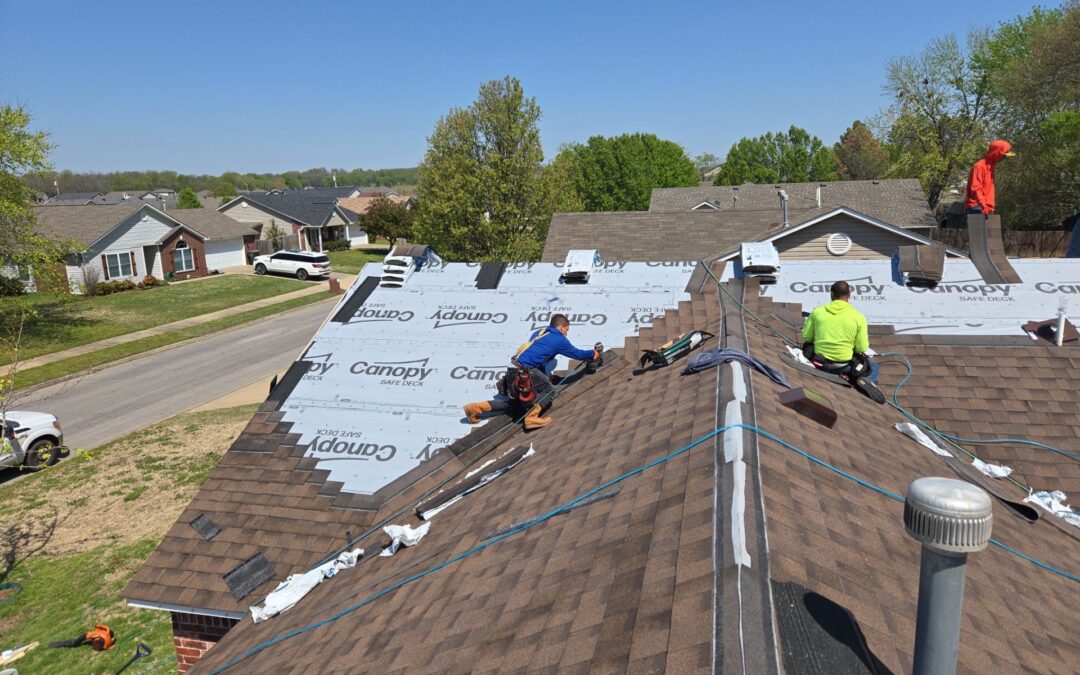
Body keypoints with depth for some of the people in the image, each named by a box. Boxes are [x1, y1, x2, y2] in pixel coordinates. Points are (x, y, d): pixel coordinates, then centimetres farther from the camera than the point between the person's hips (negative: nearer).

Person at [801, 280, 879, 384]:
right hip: (844, 365, 0)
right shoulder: (858, 317, -10)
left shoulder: (817, 311, -5)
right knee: (872, 365, 27)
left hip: (819, 361, 0)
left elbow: (806, 336, 2)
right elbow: (862, 348, -6)